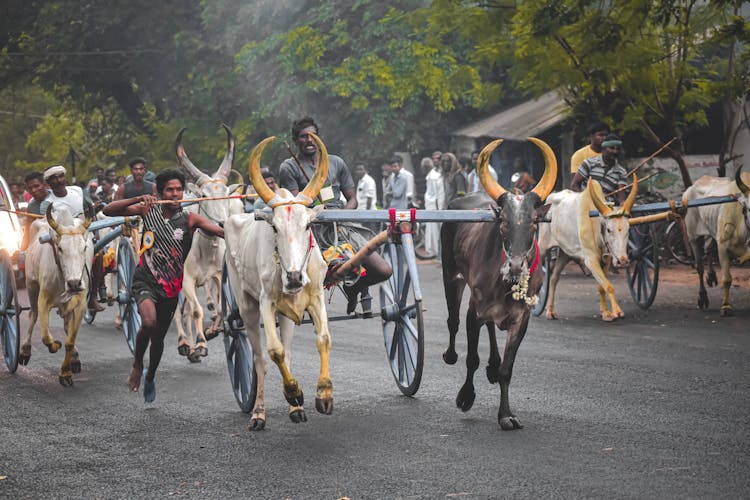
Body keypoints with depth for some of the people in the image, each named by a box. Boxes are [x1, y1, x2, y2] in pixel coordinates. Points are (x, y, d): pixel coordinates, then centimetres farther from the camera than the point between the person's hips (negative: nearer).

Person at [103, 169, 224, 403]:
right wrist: (138, 199, -20)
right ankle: (137, 365, -1)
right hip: (145, 280, -2)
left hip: (171, 286, 2)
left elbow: (221, 231, -18)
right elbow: (108, 211, -6)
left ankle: (150, 377, 44)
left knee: (159, 338, 16)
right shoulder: (148, 210, -2)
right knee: (149, 322, -29)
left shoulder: (189, 219, -5)